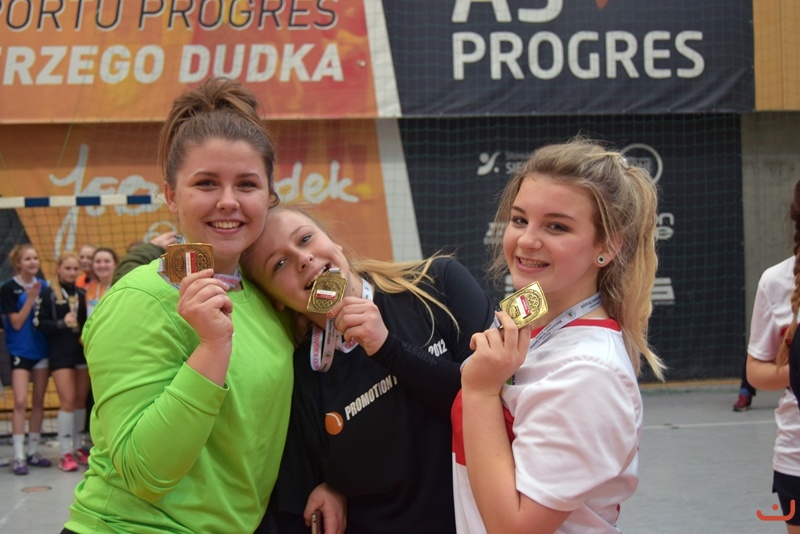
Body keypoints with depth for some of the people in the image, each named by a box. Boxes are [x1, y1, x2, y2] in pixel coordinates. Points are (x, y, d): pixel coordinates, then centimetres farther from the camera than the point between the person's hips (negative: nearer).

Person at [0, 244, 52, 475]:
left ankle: (33, 452, 18)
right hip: (20, 352, -4)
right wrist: (30, 299, -17)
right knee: (20, 402, -10)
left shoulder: (44, 285, 5)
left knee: (38, 403, 9)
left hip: (42, 350, 4)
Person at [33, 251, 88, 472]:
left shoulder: (82, 294, 10)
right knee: (67, 400, -8)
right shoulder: (49, 293, -2)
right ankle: (66, 453, -2)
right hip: (60, 353, -4)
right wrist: (61, 323, -19)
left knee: (81, 400, 8)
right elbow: (39, 322, -7)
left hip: (83, 350, 5)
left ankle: (77, 447, 19)